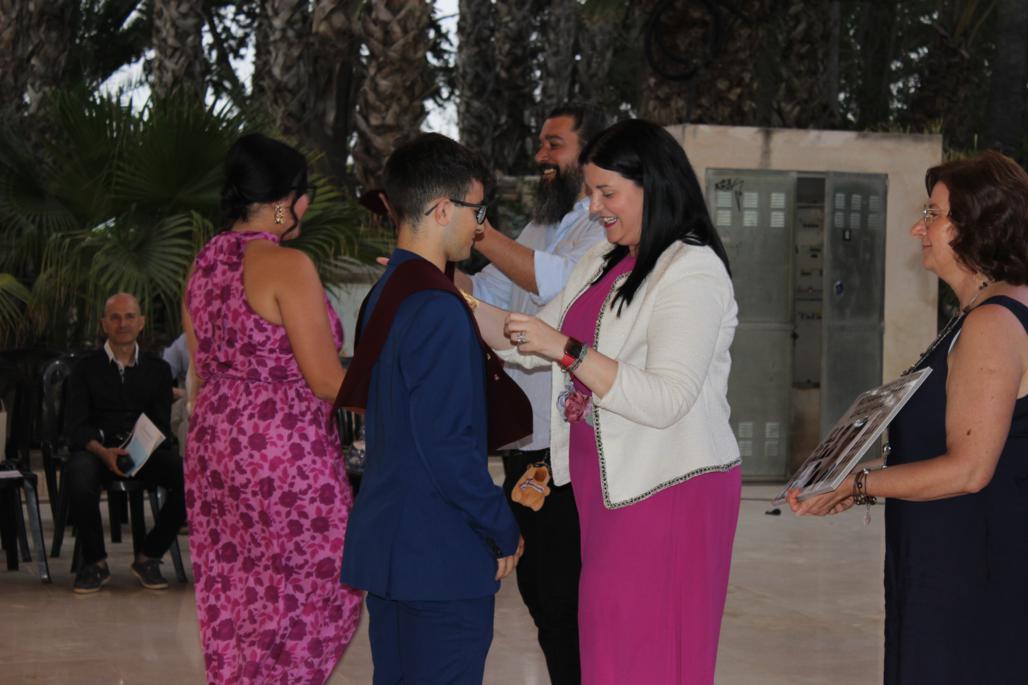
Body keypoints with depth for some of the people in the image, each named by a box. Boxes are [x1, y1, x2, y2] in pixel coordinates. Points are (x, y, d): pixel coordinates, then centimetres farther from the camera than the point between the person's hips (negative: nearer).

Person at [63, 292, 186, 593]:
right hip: (96, 448, -2)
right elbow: (75, 425, -2)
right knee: (78, 479, -37)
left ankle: (148, 556, -8)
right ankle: (95, 562, -13)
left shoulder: (157, 369, 13)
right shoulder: (86, 368, 8)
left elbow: (162, 425, 7)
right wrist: (103, 452, -23)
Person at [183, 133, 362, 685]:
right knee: (318, 593, 2)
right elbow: (325, 379, -16)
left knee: (233, 594, 14)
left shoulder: (205, 262, 10)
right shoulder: (288, 265, -15)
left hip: (213, 439, 9)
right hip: (284, 448, -8)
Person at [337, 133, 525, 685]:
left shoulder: (384, 294, 11)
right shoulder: (438, 310, -19)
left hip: (385, 546, 10)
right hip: (442, 557, -10)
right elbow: (448, 447, -22)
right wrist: (503, 533, -11)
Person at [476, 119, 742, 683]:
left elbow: (664, 401, -23)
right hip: (612, 488, 8)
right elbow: (532, 347, 16)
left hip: (669, 492, -8)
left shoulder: (693, 272, -14)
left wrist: (565, 350, -26)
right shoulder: (603, 263, 13)